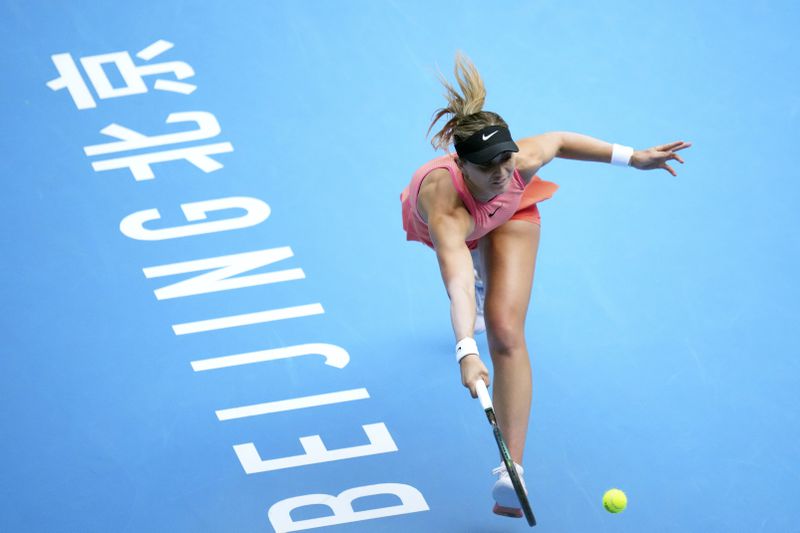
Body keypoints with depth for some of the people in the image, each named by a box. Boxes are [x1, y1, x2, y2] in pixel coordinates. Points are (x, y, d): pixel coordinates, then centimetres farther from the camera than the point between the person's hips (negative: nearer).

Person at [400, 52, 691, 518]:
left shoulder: (523, 161, -41)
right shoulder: (444, 205, -52)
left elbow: (559, 140, -16)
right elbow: (458, 283, -65)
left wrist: (631, 157, -16)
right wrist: (466, 353, -79)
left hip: (509, 217, 0)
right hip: (452, 224, 0)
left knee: (506, 333, -19)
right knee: (473, 279, 36)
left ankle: (512, 471, -19)